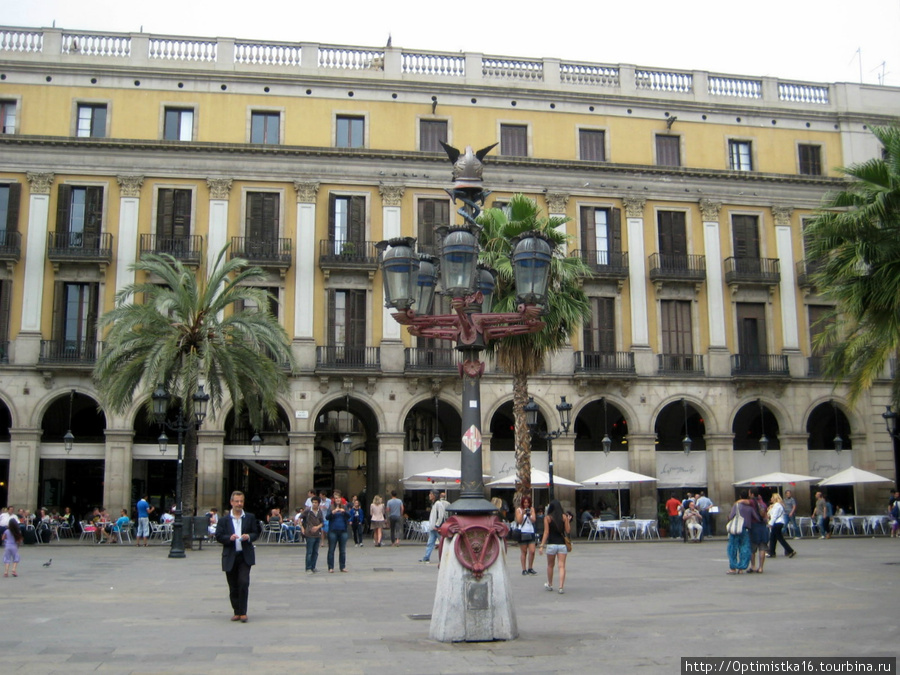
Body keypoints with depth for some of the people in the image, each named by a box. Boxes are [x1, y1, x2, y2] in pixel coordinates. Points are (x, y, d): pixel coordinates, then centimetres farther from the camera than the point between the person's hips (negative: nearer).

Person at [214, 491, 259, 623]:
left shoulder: (250, 518, 7)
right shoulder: (224, 520, 5)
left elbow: (256, 533, 9)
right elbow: (218, 536, 0)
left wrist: (249, 537, -12)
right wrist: (229, 538, -18)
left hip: (245, 556, -1)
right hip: (230, 557, 1)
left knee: (244, 583, -13)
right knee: (233, 587, 7)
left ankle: (243, 612, -4)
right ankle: (237, 612, 20)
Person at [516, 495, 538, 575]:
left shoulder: (532, 509, 11)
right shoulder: (518, 510, 3)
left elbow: (534, 520, 3)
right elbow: (519, 521, -3)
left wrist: (529, 515, -15)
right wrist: (522, 514, -17)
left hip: (531, 532, 3)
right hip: (522, 532, -3)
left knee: (532, 551, -4)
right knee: (523, 552, -1)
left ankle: (530, 568, 10)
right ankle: (524, 569, 4)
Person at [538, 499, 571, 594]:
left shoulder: (547, 518, -3)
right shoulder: (564, 517, 1)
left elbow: (546, 532, -7)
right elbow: (568, 531, 1)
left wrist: (542, 545, -6)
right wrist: (569, 521, 15)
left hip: (551, 544, -1)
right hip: (562, 544, 1)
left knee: (550, 565, 16)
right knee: (562, 566, -1)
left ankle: (550, 585, 30)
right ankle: (561, 587, -10)